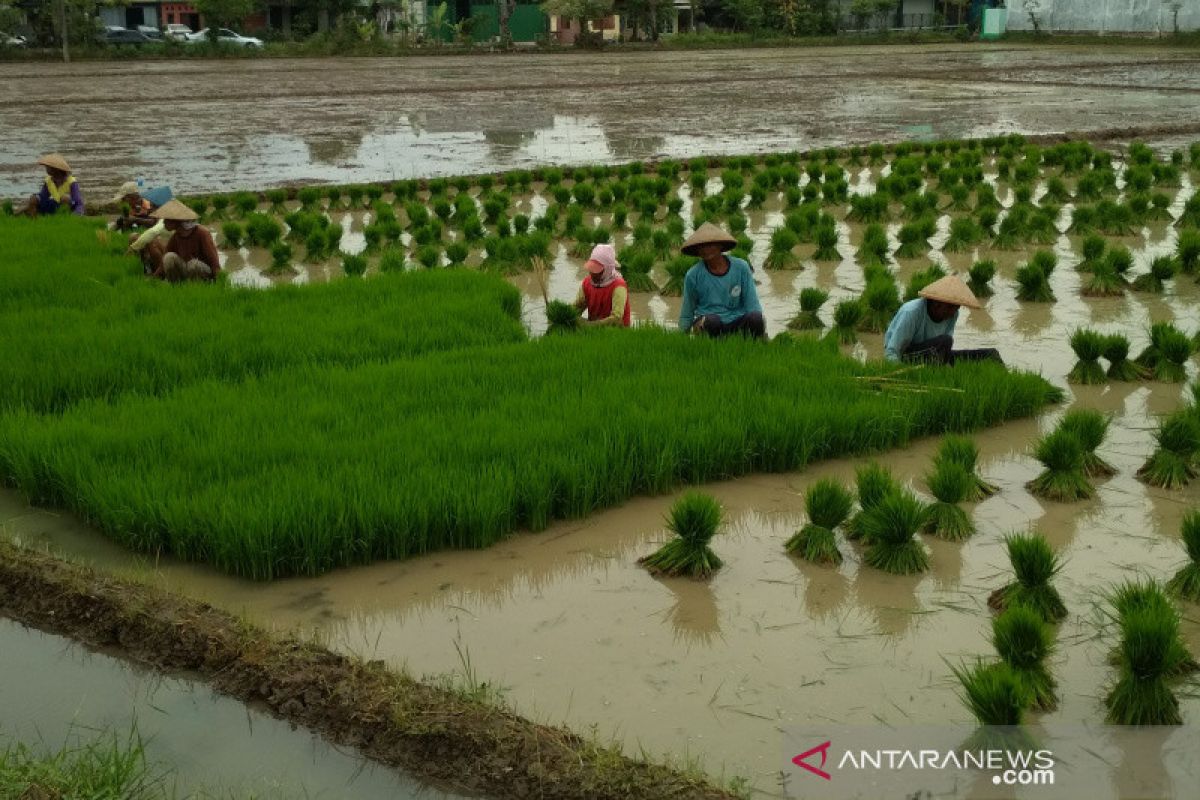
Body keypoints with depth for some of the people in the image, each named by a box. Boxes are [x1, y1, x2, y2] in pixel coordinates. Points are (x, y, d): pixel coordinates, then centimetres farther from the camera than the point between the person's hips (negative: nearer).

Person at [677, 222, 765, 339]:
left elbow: (752, 305, 1)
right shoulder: (693, 276, -4)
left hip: (736, 322, 1)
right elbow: (686, 314, 7)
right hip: (706, 325, -1)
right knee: (712, 320, -36)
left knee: (755, 317, -30)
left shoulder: (740, 267, -1)